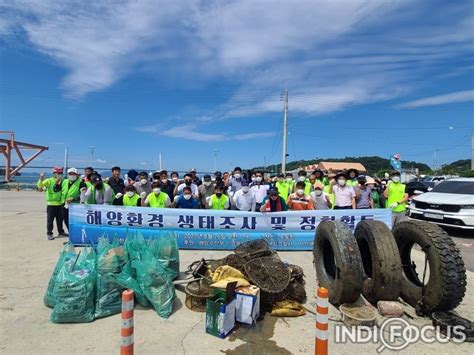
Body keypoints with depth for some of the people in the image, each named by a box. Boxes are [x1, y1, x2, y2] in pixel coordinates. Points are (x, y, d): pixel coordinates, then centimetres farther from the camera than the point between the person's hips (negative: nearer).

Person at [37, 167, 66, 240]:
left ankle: (61, 232, 25)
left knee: (60, 219, 14)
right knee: (50, 220, 2)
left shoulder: (62, 181, 9)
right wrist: (41, 179, -34)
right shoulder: (49, 181, -5)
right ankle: (49, 234, 12)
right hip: (51, 204, -4)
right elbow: (39, 185, -19)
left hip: (59, 204, 5)